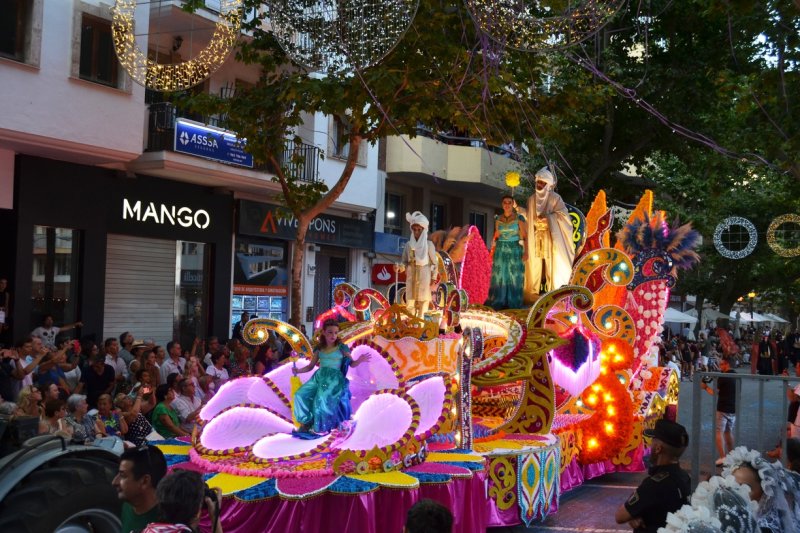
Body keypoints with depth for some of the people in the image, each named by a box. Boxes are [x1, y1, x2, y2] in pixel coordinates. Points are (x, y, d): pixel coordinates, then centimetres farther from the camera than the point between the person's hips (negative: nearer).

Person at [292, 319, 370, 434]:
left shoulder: (341, 347, 0)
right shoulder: (319, 348, 10)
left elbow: (351, 363, 4)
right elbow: (311, 366, 16)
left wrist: (360, 360, -17)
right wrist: (298, 371, 0)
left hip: (334, 377, -5)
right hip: (320, 376, 5)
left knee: (322, 397, -32)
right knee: (300, 395, -17)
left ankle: (321, 426, -12)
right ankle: (306, 422, -1)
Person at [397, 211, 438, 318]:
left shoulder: (429, 244, 0)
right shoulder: (408, 245, 8)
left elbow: (434, 263, 2)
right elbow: (404, 261, 7)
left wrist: (433, 277, -3)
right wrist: (400, 267, -15)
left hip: (424, 276, -3)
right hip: (411, 276, 3)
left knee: (422, 300, -4)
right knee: (410, 300, 1)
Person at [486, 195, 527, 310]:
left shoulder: (519, 218, -3)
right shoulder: (498, 219, 8)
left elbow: (525, 237, -4)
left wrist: (526, 252, -15)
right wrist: (493, 252, 11)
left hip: (514, 251, -3)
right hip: (500, 251, 3)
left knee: (514, 278, -1)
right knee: (499, 278, 3)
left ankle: (513, 304, 6)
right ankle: (499, 303, 8)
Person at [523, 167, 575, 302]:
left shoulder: (554, 198, -4)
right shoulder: (532, 199, 11)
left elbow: (562, 214, -11)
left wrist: (547, 218, -18)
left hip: (550, 237, -4)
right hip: (535, 237, 4)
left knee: (550, 263, -5)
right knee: (535, 262, 3)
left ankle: (552, 291, 1)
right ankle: (533, 291, 10)